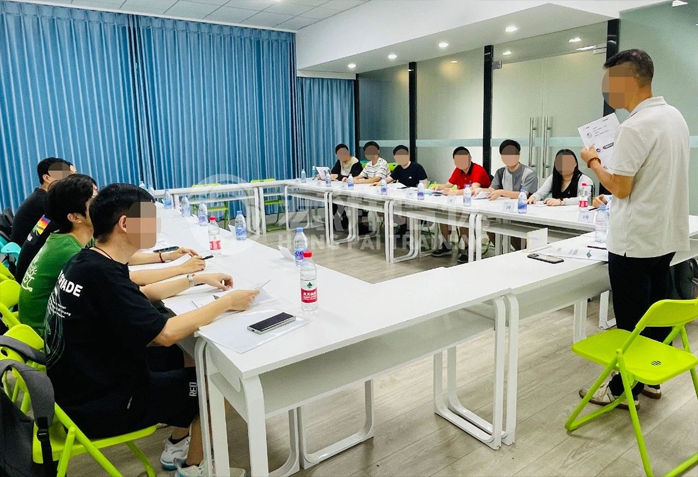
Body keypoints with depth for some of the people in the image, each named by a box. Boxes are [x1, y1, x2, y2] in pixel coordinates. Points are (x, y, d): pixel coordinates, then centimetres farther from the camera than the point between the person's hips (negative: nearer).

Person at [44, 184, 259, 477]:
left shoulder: (86, 261, 0)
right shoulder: (100, 274, -29)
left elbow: (139, 296, 15)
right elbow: (165, 334, -29)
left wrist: (197, 280, 12)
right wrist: (226, 303, -18)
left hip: (83, 389, 9)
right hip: (99, 408, -9)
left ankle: (177, 445, 31)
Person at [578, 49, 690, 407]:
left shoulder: (635, 127, -21)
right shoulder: (675, 117, 9)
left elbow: (620, 188, -19)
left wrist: (592, 161, -5)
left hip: (634, 239, -9)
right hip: (665, 234, 9)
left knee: (631, 320, 2)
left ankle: (625, 389, 16)